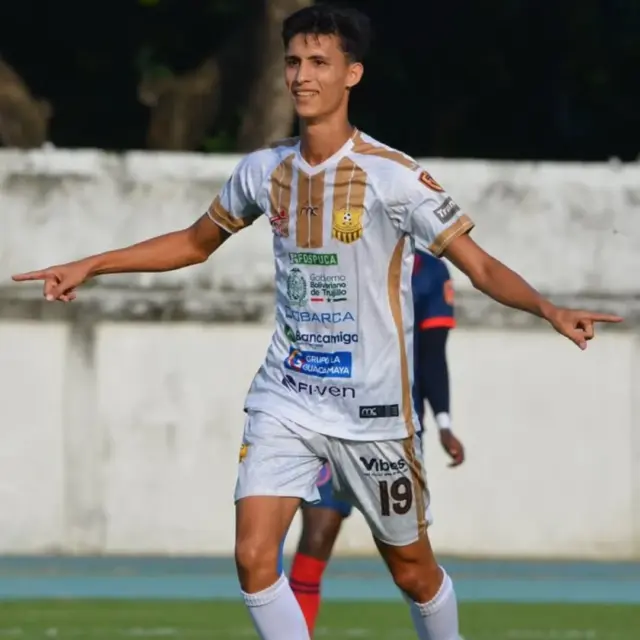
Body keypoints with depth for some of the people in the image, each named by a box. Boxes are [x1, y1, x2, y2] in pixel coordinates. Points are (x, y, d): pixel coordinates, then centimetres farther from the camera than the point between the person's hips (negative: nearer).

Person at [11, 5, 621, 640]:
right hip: (285, 398, 3)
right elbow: (196, 242, 20)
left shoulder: (394, 176, -12)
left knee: (411, 569, 8)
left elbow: (481, 267, -12)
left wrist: (549, 309, -30)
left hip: (373, 408, -3)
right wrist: (88, 266, 17)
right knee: (253, 559, -12)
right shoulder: (264, 170, 2)